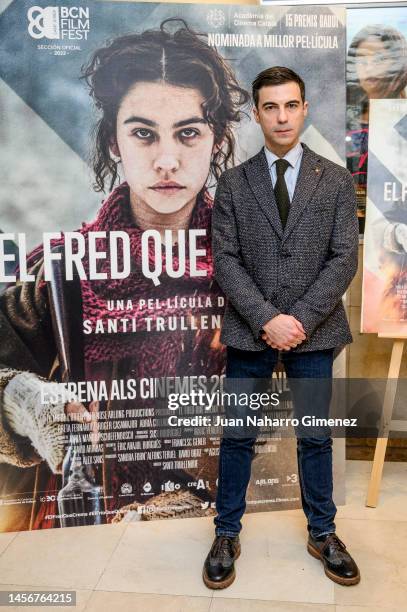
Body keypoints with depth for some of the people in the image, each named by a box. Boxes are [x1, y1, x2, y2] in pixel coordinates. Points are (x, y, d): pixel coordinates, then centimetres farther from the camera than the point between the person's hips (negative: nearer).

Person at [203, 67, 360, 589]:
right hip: (249, 331, 0)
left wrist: (301, 319, -14)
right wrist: (266, 319, -16)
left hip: (314, 331, 1)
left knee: (315, 436, 12)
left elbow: (344, 257, -4)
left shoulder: (336, 180, 3)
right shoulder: (233, 183, 2)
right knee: (237, 436, 9)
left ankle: (322, 534, 32)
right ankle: (227, 535, 27)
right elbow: (225, 259, -4)